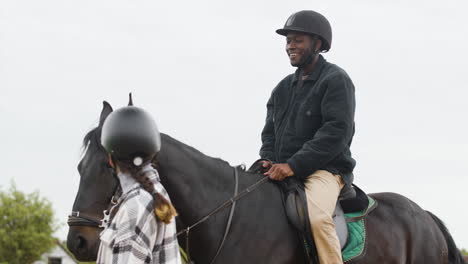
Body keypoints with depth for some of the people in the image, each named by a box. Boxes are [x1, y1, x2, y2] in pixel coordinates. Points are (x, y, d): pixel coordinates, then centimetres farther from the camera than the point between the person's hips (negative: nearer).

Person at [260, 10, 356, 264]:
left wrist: (294, 165, -22)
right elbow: (270, 131, 20)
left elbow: (337, 131, -16)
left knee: (316, 217, -36)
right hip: (280, 172, 8)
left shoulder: (336, 80, -4)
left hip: (324, 169, -8)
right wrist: (269, 161, -4)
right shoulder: (283, 88, 19)